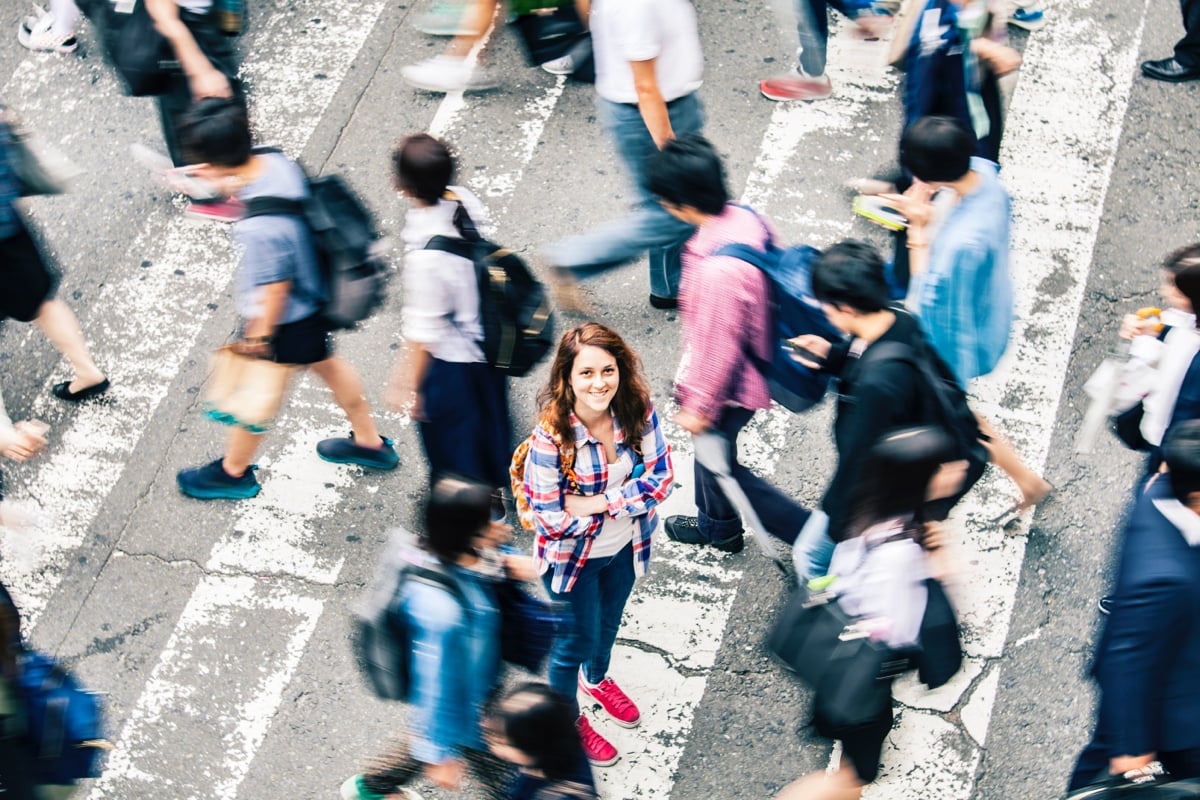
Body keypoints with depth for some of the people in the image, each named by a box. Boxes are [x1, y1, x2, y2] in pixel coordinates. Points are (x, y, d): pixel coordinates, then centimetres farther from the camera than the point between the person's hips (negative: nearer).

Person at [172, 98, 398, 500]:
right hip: (314, 301, 8)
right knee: (326, 363, 31)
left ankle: (234, 472, 45)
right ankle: (370, 442, 52)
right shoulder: (276, 162, -18)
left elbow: (274, 289, -27)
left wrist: (259, 337, -11)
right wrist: (229, 184, -2)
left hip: (281, 320, -8)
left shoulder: (260, 227, -41)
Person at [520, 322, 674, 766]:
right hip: (573, 556, -5)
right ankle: (568, 721, 44)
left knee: (609, 620, 30)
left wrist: (598, 503, -29)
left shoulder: (638, 411, -22)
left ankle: (597, 679, 62)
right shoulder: (550, 438, -33)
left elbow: (661, 477, -19)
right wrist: (625, 499, -23)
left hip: (625, 547, 5)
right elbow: (550, 519, -28)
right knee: (576, 639, 16)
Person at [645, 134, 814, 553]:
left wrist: (698, 407, -12)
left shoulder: (717, 271, -40)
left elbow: (718, 350, -29)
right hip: (755, 358, 9)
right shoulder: (746, 217, -14)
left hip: (730, 388, -9)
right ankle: (717, 525, 57)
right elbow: (774, 267, 4)